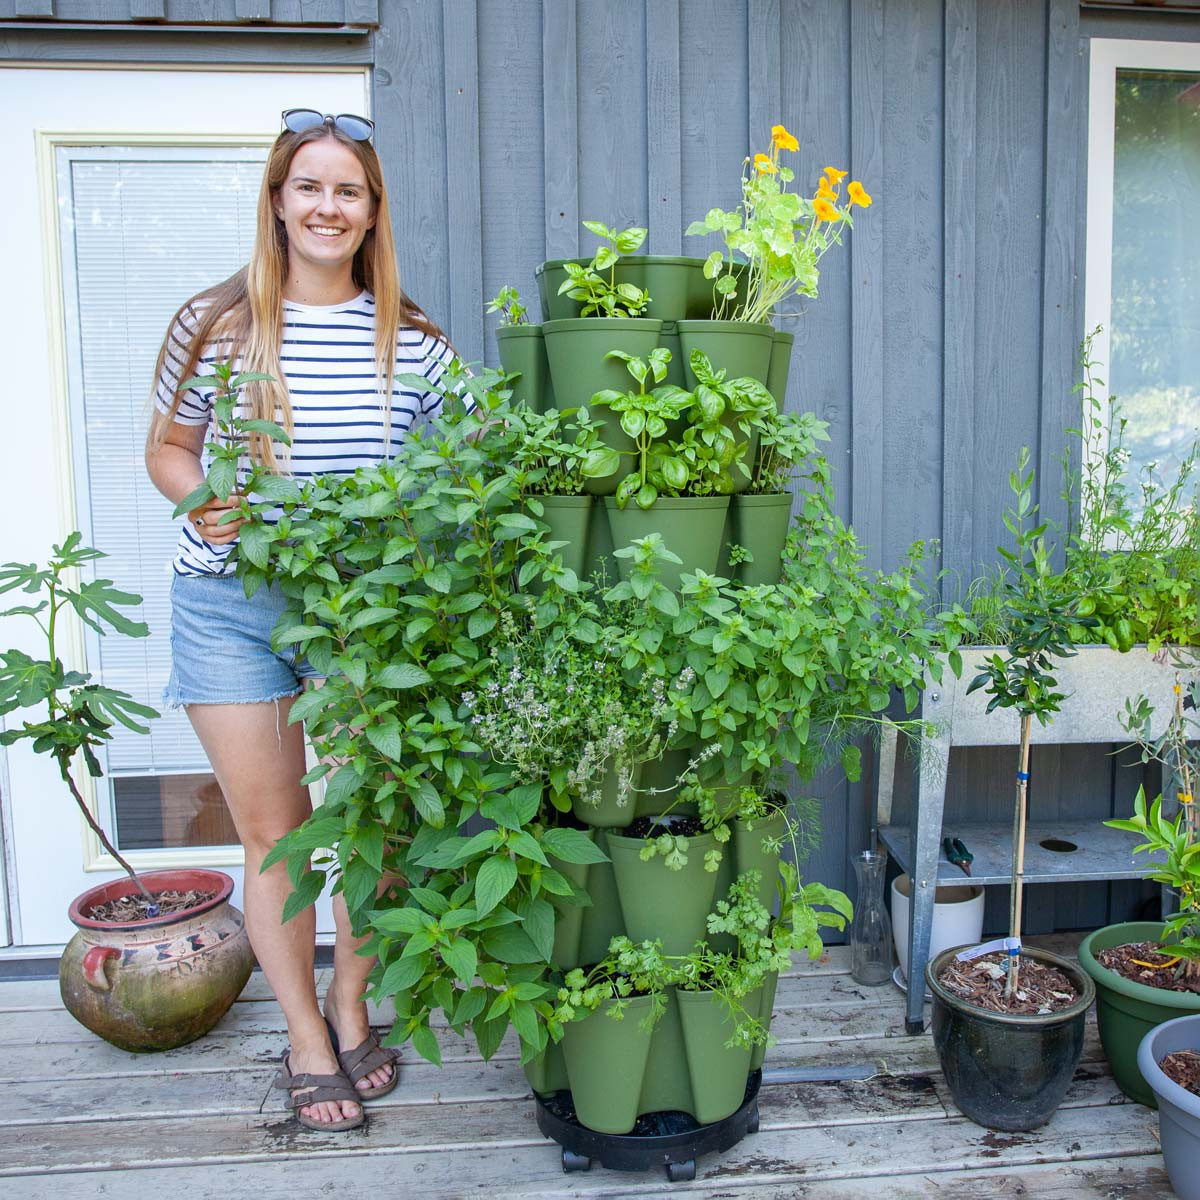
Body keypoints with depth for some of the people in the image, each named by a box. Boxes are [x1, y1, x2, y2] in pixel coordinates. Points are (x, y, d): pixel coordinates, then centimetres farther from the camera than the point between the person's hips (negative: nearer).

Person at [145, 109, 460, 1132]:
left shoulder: (413, 342, 0)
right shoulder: (214, 323, -1)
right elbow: (167, 449, 9)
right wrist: (199, 500, -11)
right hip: (229, 604, 0)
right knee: (272, 833, 8)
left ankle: (351, 1012, 33)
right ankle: (306, 1040, 27)